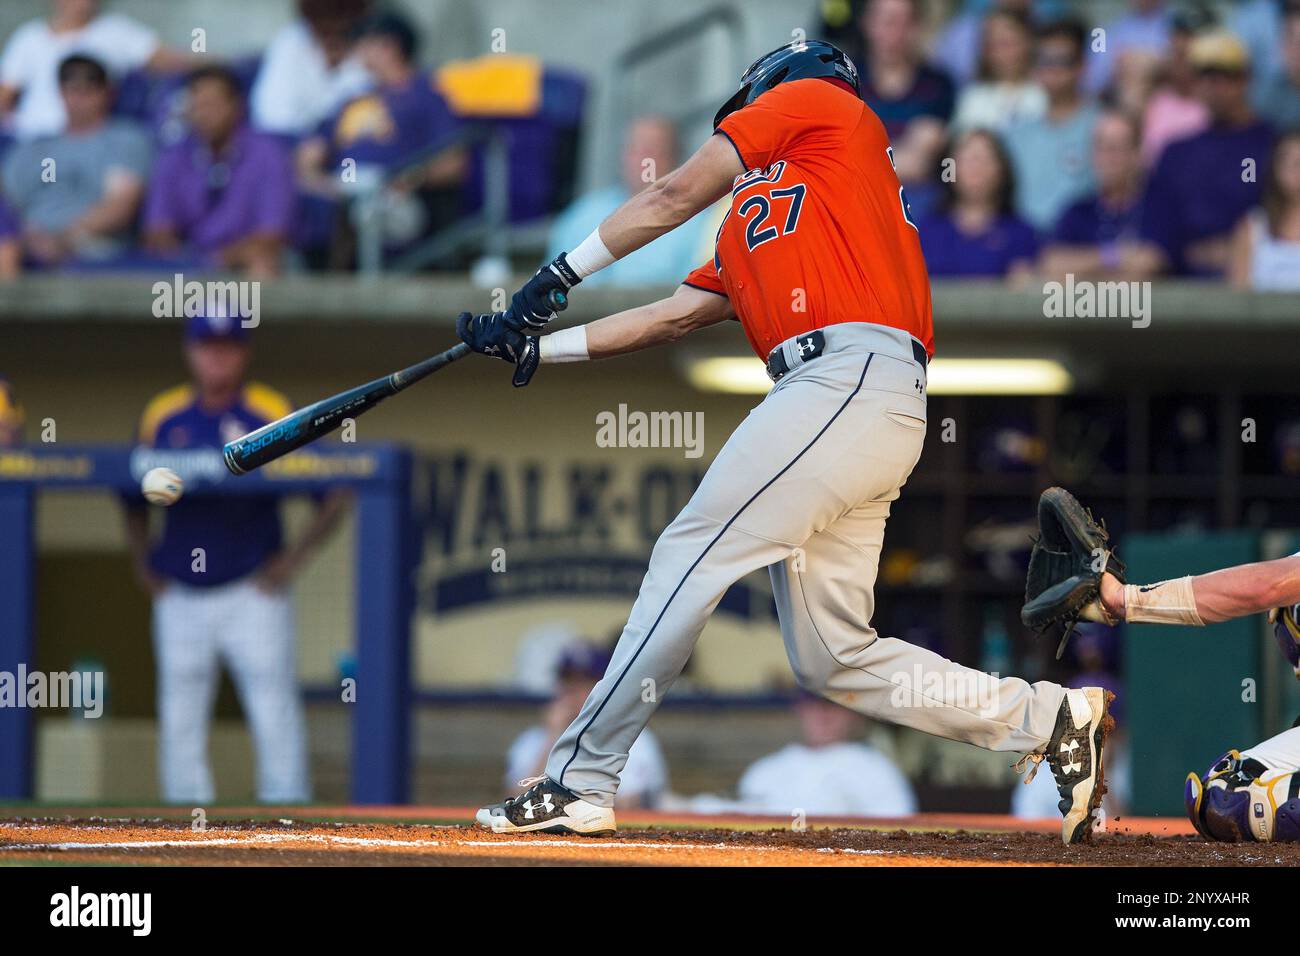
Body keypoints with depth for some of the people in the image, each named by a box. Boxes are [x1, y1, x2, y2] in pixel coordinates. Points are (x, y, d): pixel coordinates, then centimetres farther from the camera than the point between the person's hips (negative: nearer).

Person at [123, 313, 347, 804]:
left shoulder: (277, 415, -5)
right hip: (181, 596, 4)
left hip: (252, 593, -3)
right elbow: (135, 498, 18)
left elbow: (333, 497, -3)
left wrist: (293, 560, -8)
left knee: (275, 717, -8)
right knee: (180, 724, 6)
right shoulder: (161, 416, 5)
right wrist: (142, 565, 8)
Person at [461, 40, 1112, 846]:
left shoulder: (817, 101, 12)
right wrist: (539, 347, 25)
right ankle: (1051, 719, 5)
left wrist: (564, 271, 13)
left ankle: (580, 782, -11)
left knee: (692, 556, -11)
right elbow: (674, 315, 28)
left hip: (851, 379, -9)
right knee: (834, 659, 4)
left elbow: (676, 196, 9)